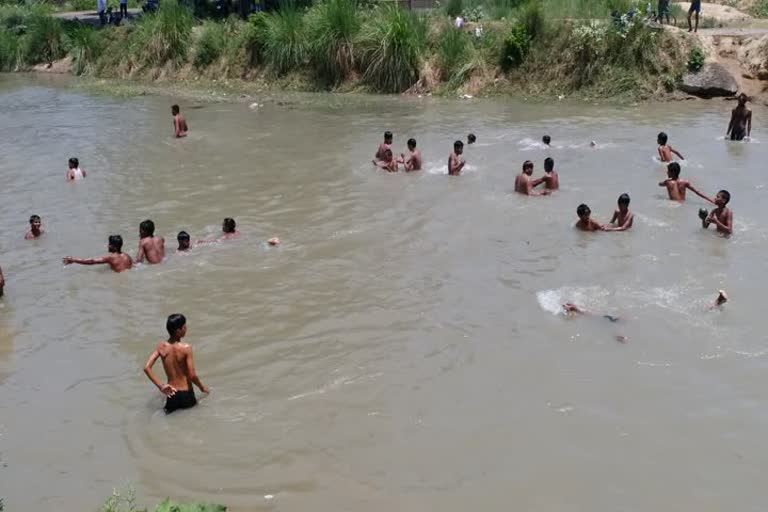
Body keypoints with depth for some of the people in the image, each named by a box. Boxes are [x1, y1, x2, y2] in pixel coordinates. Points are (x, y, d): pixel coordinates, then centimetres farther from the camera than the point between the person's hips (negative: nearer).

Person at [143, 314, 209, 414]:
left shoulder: (161, 346, -5)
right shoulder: (186, 348, -18)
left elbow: (146, 368, -9)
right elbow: (192, 375, -17)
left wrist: (160, 386, -3)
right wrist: (202, 388, 1)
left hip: (171, 394, 3)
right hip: (186, 395, -3)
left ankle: (170, 410, 5)